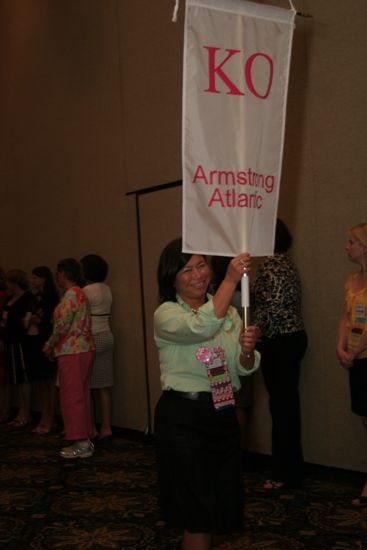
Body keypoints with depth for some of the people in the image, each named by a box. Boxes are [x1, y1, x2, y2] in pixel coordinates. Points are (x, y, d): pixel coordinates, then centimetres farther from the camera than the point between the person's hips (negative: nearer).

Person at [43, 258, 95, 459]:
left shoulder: (70, 295, -13)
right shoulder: (81, 294, 16)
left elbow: (63, 325, -18)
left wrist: (50, 345, -4)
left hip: (71, 352, -10)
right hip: (83, 350, 10)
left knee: (72, 397, -3)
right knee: (81, 396, 13)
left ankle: (81, 444, 2)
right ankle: (85, 441, 20)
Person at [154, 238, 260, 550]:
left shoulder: (228, 311, 9)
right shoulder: (166, 314, -9)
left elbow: (243, 368, 2)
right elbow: (201, 327, -32)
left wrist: (247, 351, -21)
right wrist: (231, 280, -34)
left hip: (224, 415, 6)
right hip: (183, 417, -6)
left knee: (224, 503, 16)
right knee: (199, 512, 2)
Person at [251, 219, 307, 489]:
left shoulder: (272, 265, -15)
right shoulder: (284, 262, 15)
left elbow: (273, 307, -22)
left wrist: (258, 334, -12)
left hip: (279, 342, -10)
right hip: (291, 338, 10)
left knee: (282, 405, -3)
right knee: (286, 402, 15)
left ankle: (286, 472, 6)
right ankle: (290, 467, 24)